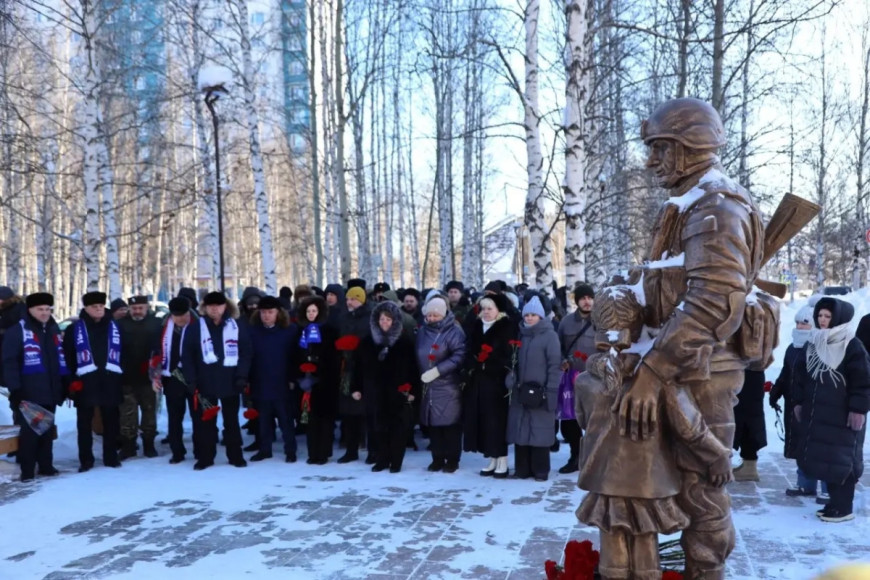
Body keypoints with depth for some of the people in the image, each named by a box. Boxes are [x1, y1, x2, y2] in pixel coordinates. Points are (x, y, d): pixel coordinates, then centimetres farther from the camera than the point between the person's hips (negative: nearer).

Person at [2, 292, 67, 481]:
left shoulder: (54, 330, 16)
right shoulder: (17, 331, -6)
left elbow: (61, 358, 22)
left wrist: (65, 384, 17)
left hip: (50, 392, 6)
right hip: (29, 393, -6)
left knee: (47, 430, 13)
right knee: (29, 431, -3)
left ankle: (46, 465, 22)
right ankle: (27, 470, 6)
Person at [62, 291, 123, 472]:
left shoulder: (115, 327, 8)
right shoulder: (75, 329, 2)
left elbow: (123, 352, 10)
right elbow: (67, 355, -1)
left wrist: (121, 375, 2)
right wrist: (72, 379, -8)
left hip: (110, 381, 2)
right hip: (85, 382, -2)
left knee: (111, 421, 8)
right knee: (84, 423, 5)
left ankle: (111, 456, 19)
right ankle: (85, 459, 14)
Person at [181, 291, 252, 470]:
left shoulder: (236, 327, 1)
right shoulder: (195, 329, 1)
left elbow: (246, 353, 0)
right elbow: (187, 356, -1)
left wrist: (242, 376, -8)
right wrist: (191, 381, -8)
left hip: (230, 383, 0)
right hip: (205, 384, 0)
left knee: (232, 421, 10)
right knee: (205, 421, 7)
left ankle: (235, 456, 19)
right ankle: (205, 457, 17)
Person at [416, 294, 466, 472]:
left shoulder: (454, 331, -9)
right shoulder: (422, 331, 11)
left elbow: (459, 356, -19)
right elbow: (418, 357, 19)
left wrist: (437, 370, -22)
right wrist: (421, 374, 7)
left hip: (448, 386, -6)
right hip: (428, 386, 6)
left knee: (451, 424, 0)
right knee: (432, 423, 11)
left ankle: (452, 460, 12)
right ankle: (438, 458, 22)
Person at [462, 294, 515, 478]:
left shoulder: (507, 328, -4)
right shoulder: (476, 327, 14)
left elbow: (509, 356, -12)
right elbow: (469, 354, 13)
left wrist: (488, 365, -17)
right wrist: (469, 372, 0)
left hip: (497, 382, -6)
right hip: (477, 382, 6)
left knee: (497, 420, -4)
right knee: (482, 420, 7)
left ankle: (502, 461, 5)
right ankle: (493, 459, 17)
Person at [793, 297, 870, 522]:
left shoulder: (852, 346, -10)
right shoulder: (813, 343, 10)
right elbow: (801, 374, 16)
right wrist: (799, 402, 14)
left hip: (842, 415, -7)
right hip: (817, 414, 7)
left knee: (841, 461, -2)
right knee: (822, 458, 10)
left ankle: (843, 508, 6)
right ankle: (836, 502, 22)